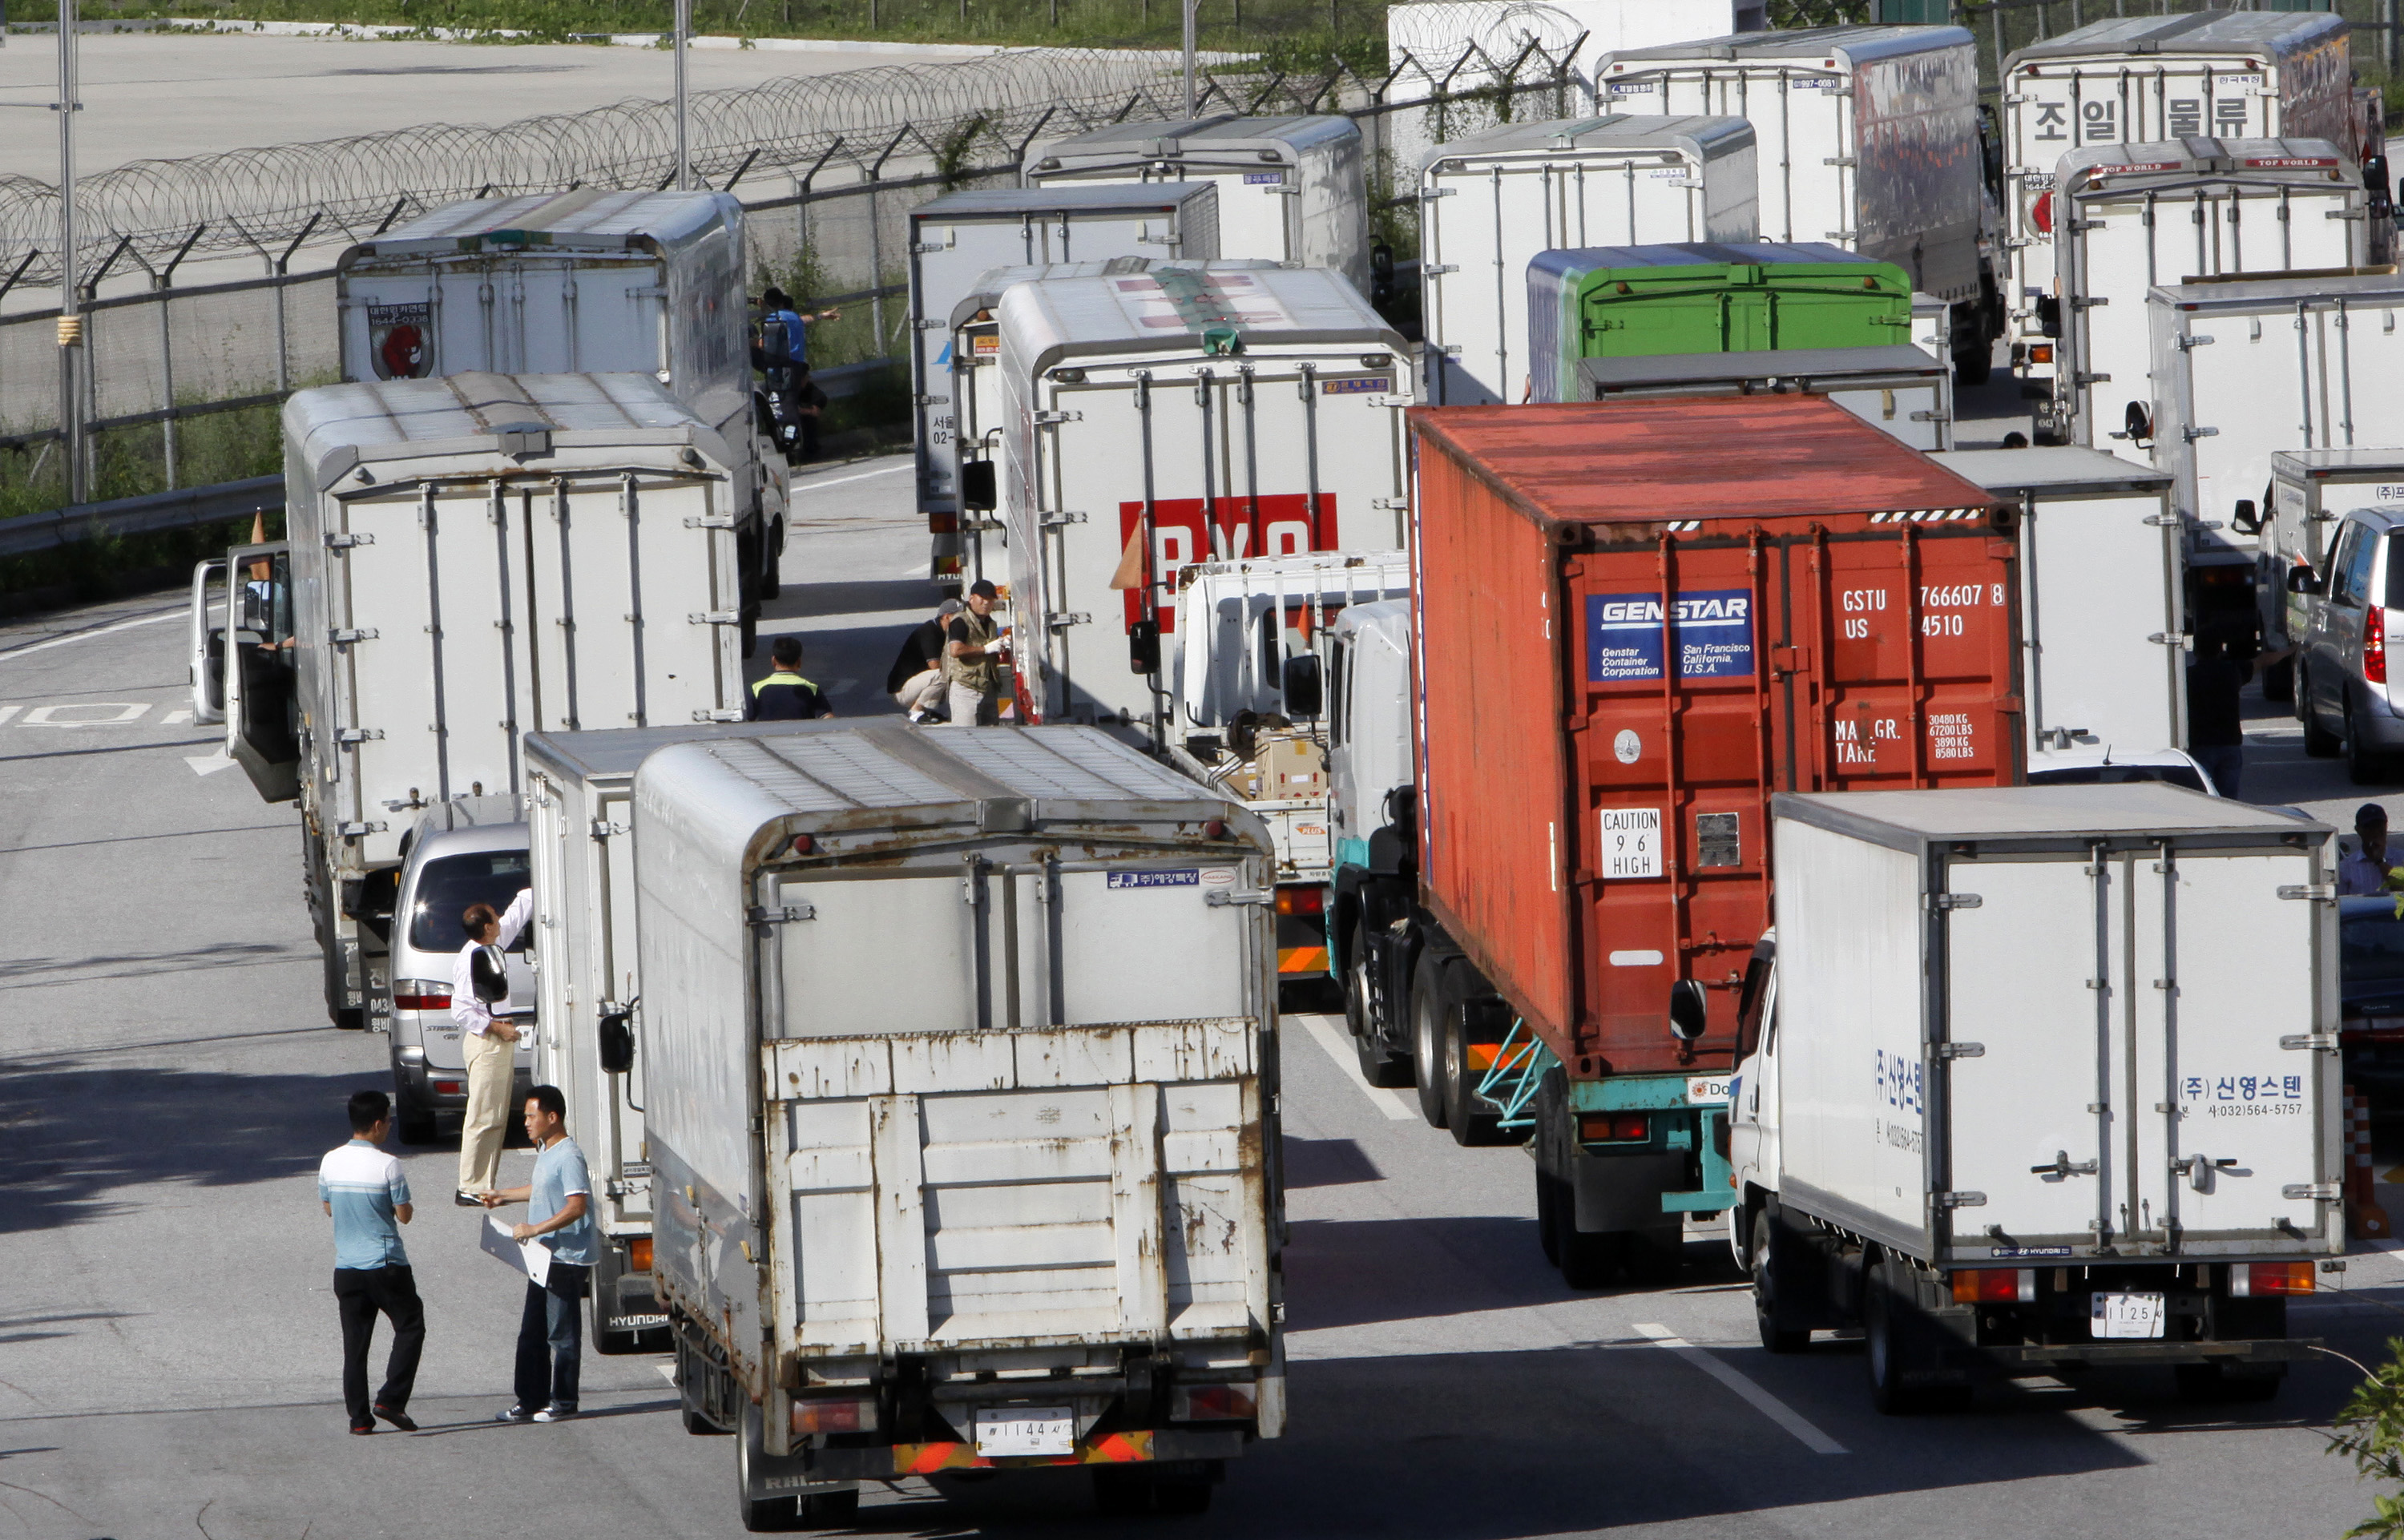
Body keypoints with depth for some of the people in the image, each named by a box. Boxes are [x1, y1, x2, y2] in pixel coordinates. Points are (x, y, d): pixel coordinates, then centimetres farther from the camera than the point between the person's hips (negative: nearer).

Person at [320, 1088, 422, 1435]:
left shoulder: (330, 1162, 0)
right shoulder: (387, 1164, -15)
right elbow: (404, 1214, -9)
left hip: (346, 1267, 5)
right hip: (386, 1265, -5)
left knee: (354, 1342, 9)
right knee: (410, 1327, 10)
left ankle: (359, 1417, 7)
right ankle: (391, 1400, -2)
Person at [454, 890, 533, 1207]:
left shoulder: (493, 947, 9)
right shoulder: (469, 961, -17)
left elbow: (518, 910, 23)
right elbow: (462, 1010, -21)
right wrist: (497, 1028, -19)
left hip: (501, 1041, 10)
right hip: (484, 1041, -10)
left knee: (498, 1118, 10)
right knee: (482, 1117, -9)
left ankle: (485, 1185, 13)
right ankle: (471, 1189, -8)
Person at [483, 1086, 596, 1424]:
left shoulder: (568, 1157, -18)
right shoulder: (545, 1152, 13)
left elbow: (576, 1206, -26)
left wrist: (535, 1229, -26)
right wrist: (503, 1197, 35)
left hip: (567, 1260, -10)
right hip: (544, 1258, 10)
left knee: (562, 1333, -1)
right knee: (532, 1333, 12)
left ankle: (563, 1402, 6)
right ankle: (530, 1401, 18)